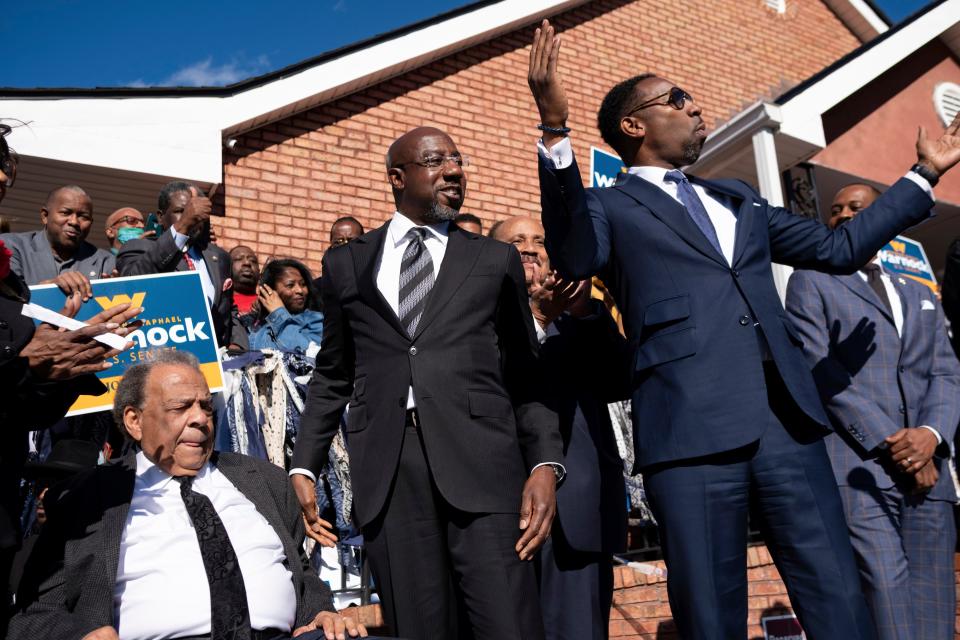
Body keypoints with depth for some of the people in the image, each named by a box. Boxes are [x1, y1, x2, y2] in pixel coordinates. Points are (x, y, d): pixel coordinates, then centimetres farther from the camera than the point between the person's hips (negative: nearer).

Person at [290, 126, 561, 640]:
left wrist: (544, 463, -3)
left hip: (480, 459, -1)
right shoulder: (346, 264, 15)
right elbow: (331, 376, 18)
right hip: (386, 470, 1)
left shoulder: (496, 261, 13)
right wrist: (303, 467, 9)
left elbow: (525, 376, 10)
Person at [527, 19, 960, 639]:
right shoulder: (611, 205, 5)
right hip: (692, 427, -5)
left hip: (787, 417, 6)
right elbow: (575, 258, -17)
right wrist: (556, 131, -26)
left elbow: (838, 247, 29)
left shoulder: (738, 198, 25)